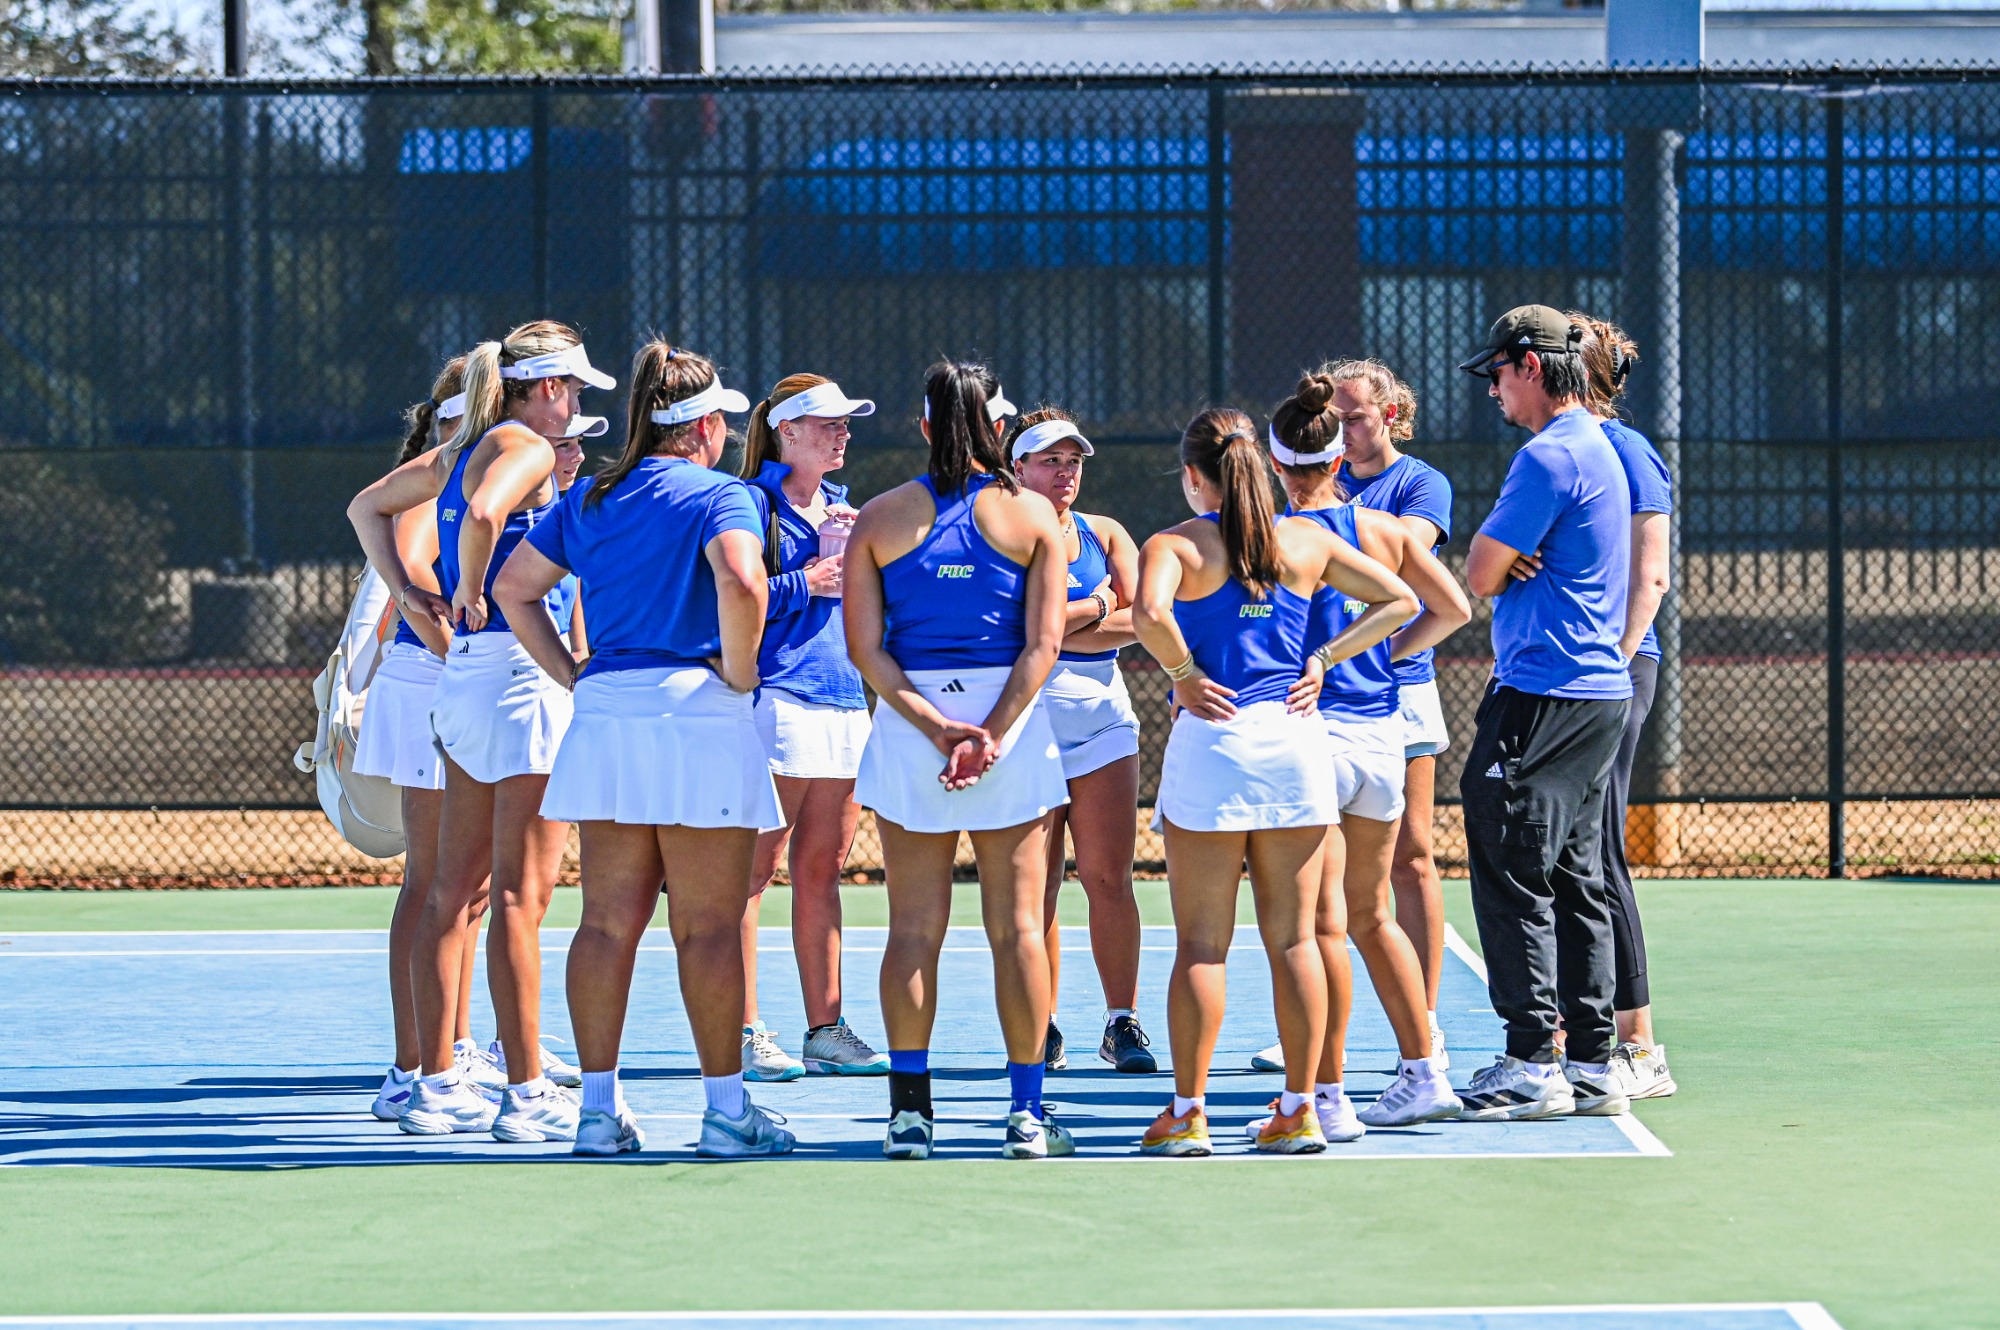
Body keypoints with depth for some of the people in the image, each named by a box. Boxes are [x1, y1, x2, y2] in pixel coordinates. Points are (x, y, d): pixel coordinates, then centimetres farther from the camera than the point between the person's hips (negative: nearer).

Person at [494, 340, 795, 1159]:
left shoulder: (588, 500, 14)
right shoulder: (719, 495, -5)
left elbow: (514, 586, 15)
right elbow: (740, 579, -24)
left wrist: (570, 677, 14)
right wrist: (739, 670, -11)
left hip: (604, 708, 6)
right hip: (695, 711, -6)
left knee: (608, 921, 7)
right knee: (708, 928, -2)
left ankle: (598, 1107, 7)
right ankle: (727, 1111, 1)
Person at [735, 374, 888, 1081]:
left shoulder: (841, 505, 19)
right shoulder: (752, 502, -3)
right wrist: (804, 583, -13)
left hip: (845, 700, 8)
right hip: (778, 698, -8)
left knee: (821, 872, 10)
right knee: (754, 869, -7)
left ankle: (826, 1030, 13)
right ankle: (744, 1033, -6)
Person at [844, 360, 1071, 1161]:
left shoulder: (880, 518, 3)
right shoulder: (1032, 515, 1)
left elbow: (865, 646, -4)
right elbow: (1043, 643, -8)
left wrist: (933, 725, -9)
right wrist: (993, 734, -13)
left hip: (907, 726, 1)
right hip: (1013, 717, -1)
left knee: (915, 928, 5)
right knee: (1017, 927, 4)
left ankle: (910, 1110, 3)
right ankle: (1026, 1113, 5)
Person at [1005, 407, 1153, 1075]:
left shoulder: (1105, 535, 13)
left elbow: (1141, 619, 0)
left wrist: (1062, 625, -8)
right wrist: (1097, 607, -7)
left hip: (1102, 715, 3)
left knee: (1109, 875, -4)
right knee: (1036, 886, -1)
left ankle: (1122, 1022, 0)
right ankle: (1042, 1028, 6)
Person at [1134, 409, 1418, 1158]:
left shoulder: (1175, 546, -4)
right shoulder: (1307, 541, 8)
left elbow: (1150, 612, -25)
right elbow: (1399, 599, 12)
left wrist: (1183, 674, -9)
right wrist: (1323, 660, 9)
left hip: (1213, 735, -3)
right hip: (1295, 738, 3)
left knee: (1201, 942, 2)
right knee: (1293, 938, 7)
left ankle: (1188, 1114, 3)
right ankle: (1298, 1111, 8)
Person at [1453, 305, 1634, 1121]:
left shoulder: (1549, 458, -15)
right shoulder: (1596, 449, 17)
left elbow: (1480, 576, -13)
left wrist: (1489, 532, 5)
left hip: (1542, 698, -10)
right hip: (1601, 690, 10)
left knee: (1513, 879, -6)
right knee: (1576, 883, 11)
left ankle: (1532, 1065, -7)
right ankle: (1591, 1067, 11)